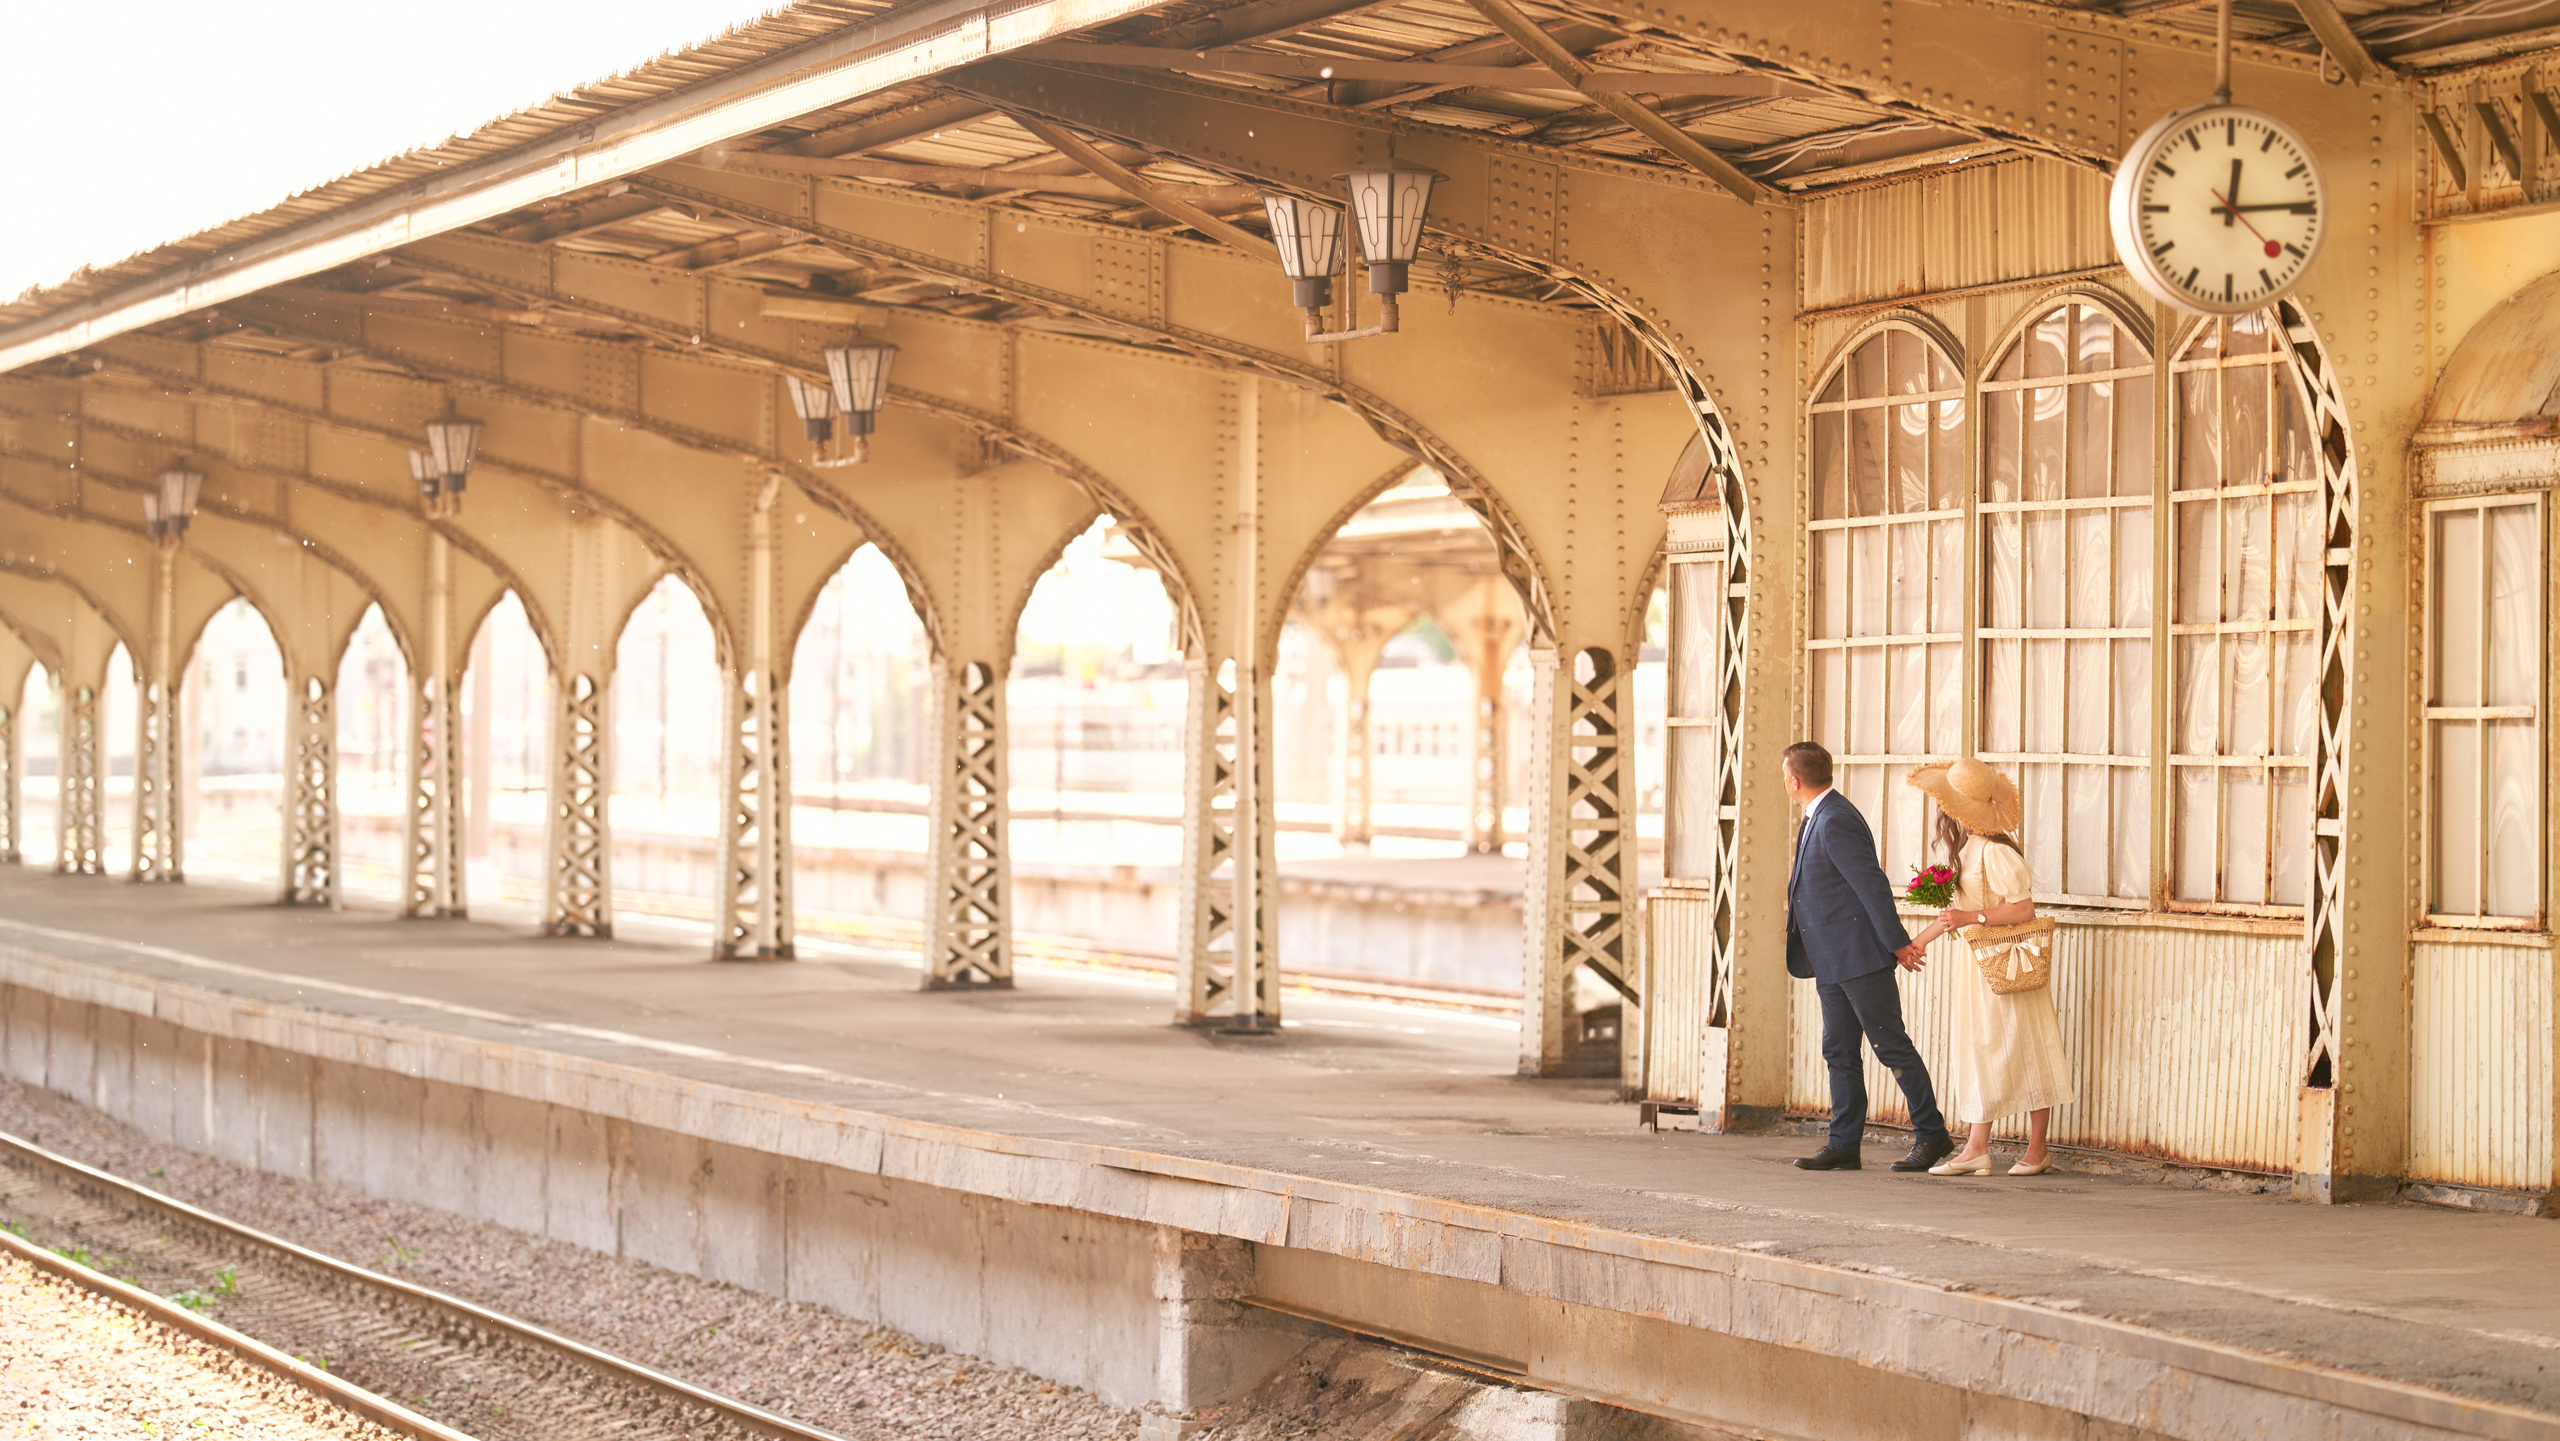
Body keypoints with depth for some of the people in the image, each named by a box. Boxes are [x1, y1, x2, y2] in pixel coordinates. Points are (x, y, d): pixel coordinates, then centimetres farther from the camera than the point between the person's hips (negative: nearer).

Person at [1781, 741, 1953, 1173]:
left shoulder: (1836, 822, -18)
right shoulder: (1818, 818, 15)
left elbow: (1871, 883, -20)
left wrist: (1897, 943, -18)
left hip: (1860, 957, -10)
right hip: (1831, 962, 10)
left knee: (1891, 1045, -4)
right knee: (1839, 1052, 8)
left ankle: (1931, 1134, 4)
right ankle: (1844, 1145, 10)